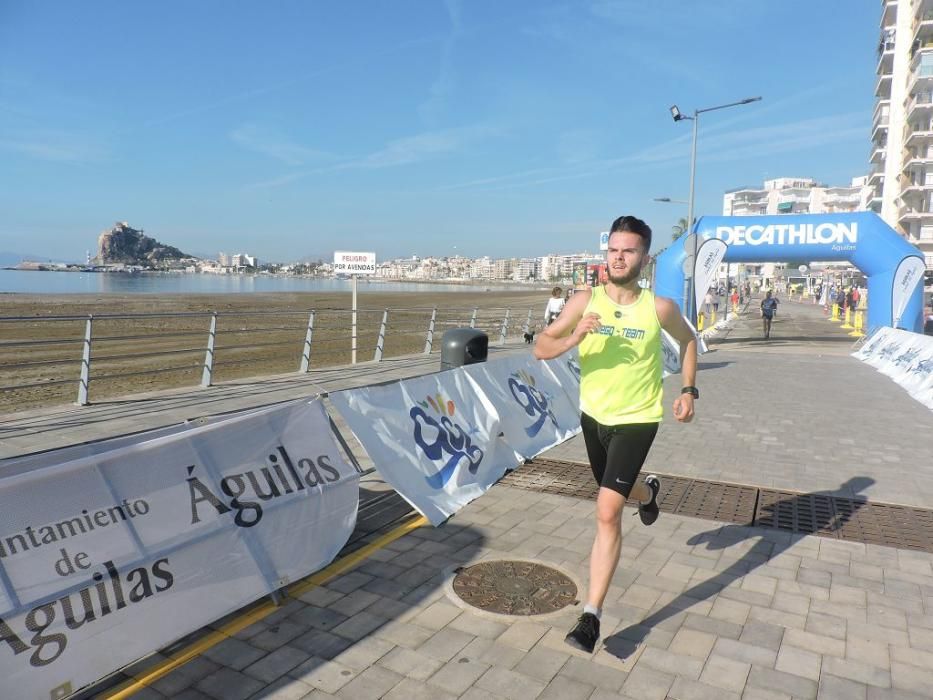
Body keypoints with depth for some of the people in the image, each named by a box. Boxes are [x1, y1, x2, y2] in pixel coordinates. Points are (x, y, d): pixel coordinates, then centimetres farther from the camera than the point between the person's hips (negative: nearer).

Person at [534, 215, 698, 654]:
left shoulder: (659, 308, -11)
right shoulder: (585, 302, -9)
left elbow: (687, 340, 10)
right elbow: (541, 348, -12)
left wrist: (689, 391, 3)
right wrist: (574, 338, -31)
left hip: (636, 421, -4)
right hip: (593, 416, 4)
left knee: (607, 512, -14)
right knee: (616, 492, 26)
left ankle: (592, 615, -2)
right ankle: (647, 490, 64)